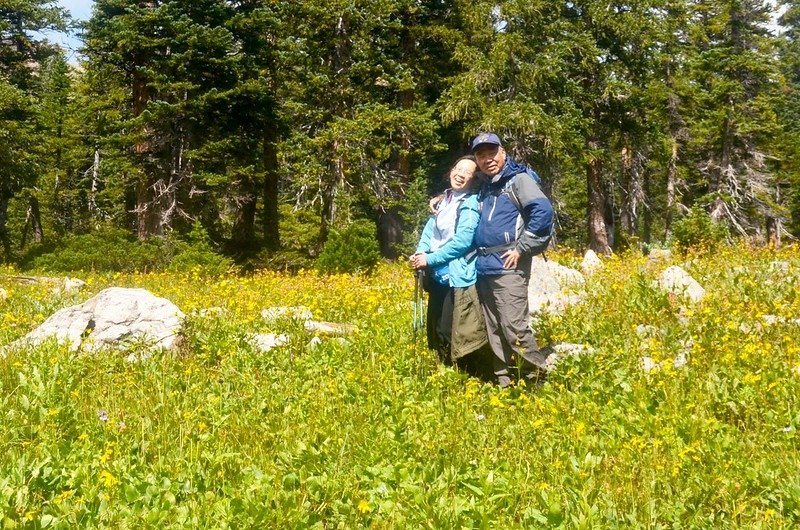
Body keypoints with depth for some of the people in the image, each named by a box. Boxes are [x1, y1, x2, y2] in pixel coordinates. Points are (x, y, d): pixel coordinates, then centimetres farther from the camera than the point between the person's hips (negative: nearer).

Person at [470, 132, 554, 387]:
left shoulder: (518, 178, -5)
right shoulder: (485, 187, 18)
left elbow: (543, 211, -18)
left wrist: (522, 248, -16)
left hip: (507, 266, -8)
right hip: (485, 267, 8)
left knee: (513, 327, -13)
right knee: (494, 331, 9)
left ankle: (541, 378, -1)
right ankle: (504, 382, 16)